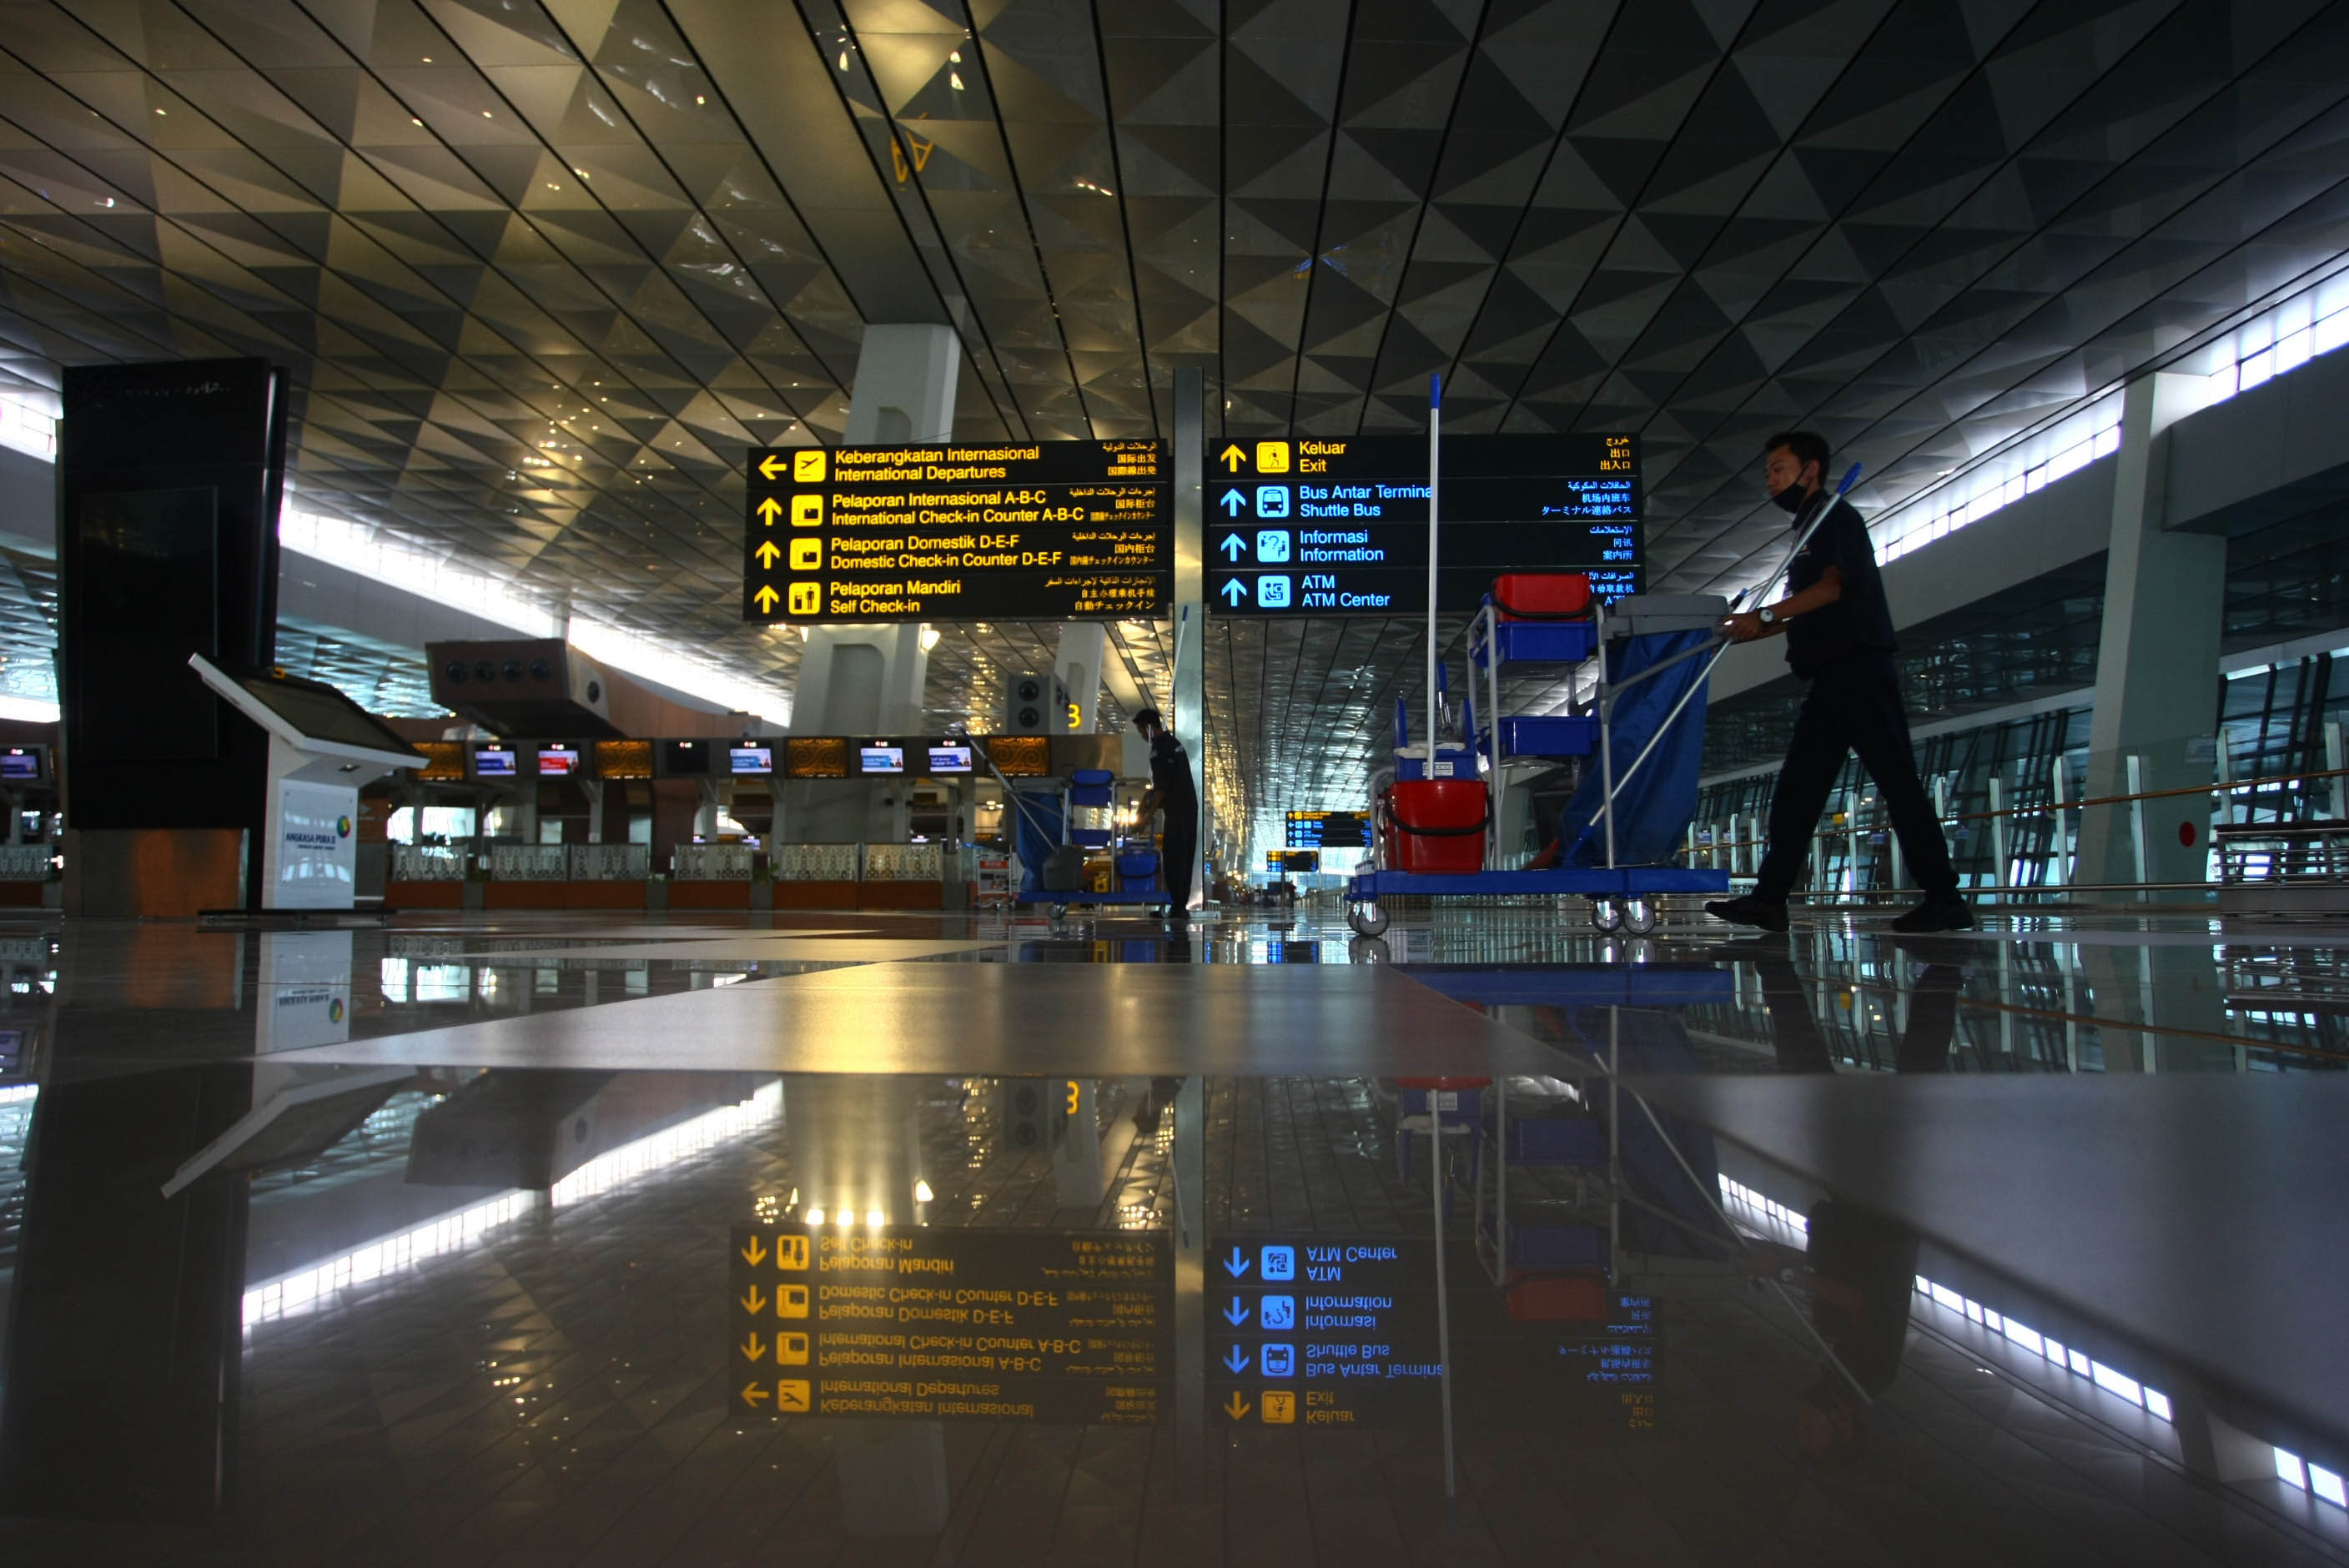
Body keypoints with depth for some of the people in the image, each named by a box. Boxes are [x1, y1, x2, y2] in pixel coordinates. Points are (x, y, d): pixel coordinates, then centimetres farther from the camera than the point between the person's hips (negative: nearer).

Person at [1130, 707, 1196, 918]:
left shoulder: (1158, 750, -14)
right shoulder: (1174, 743, 16)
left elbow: (1161, 788, -17)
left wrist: (1149, 813, -9)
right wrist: (1144, 804, 18)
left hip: (1177, 810, -9)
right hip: (1190, 805, 9)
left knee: (1172, 857, -5)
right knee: (1185, 855, 11)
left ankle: (1176, 905, -4)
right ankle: (1182, 903, 17)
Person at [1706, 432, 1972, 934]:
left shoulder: (1835, 517, -3)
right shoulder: (1809, 531, 24)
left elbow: (1831, 588, -18)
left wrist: (1765, 615, -25)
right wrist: (1749, 631, 16)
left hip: (1858, 669, -10)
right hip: (1832, 678, 10)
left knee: (1895, 780, -10)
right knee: (1796, 788, 4)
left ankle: (1944, 899, -8)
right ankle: (1769, 898, 3)